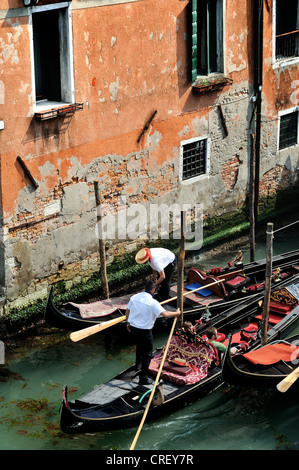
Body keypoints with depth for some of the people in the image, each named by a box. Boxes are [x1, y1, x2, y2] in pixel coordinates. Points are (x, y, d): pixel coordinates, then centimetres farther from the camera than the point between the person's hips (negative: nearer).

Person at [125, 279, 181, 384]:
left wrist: (128, 323, 26)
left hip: (133, 328, 6)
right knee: (147, 353, 8)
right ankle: (143, 377, 10)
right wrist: (177, 313, -9)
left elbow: (127, 312, 9)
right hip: (145, 331, -6)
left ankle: (138, 364, 54)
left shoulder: (134, 297, -2)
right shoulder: (153, 302, -21)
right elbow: (165, 314, -27)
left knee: (139, 345, 34)